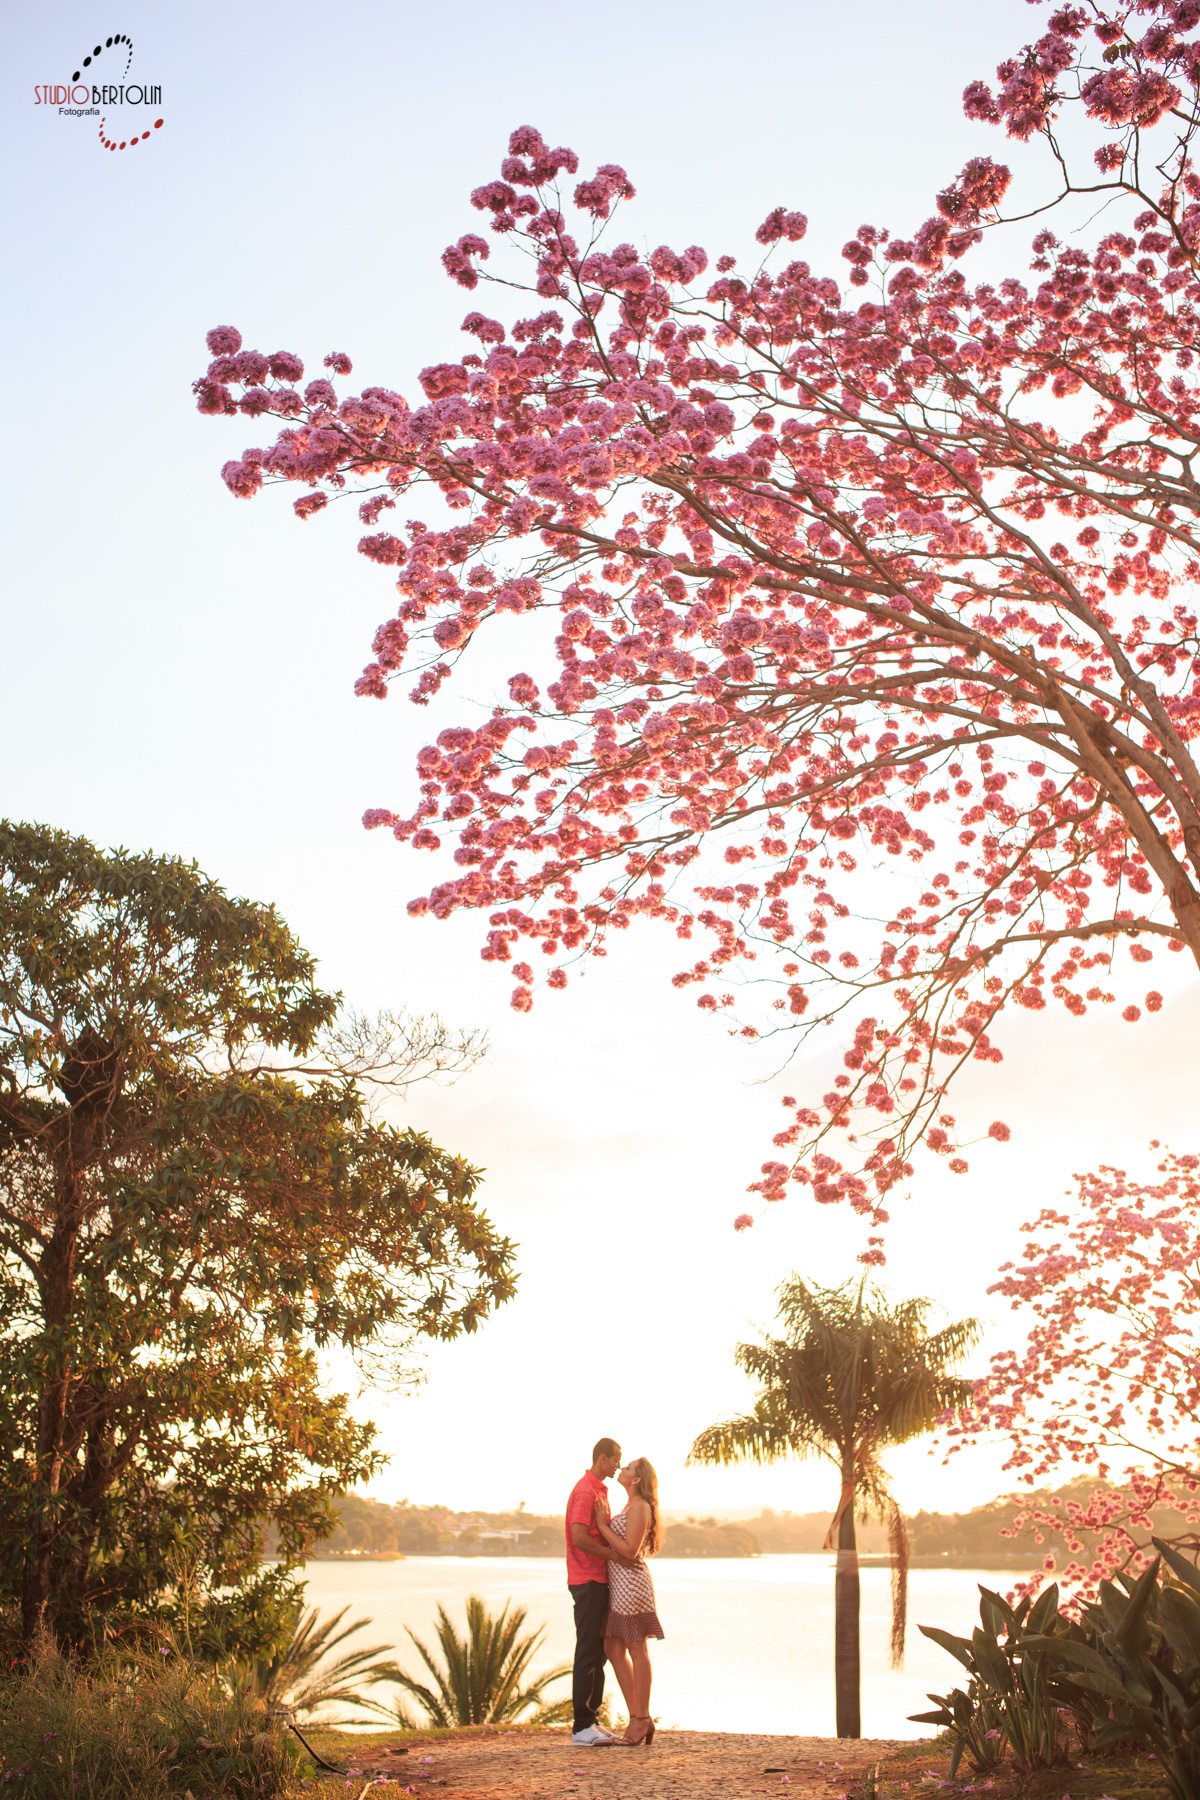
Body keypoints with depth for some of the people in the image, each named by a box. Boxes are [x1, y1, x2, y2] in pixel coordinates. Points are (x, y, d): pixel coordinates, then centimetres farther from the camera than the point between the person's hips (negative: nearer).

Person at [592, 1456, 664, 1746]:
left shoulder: (640, 1507, -11)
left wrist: (603, 1525, -14)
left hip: (631, 1581, -10)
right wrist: (604, 1520, 9)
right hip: (617, 1583, 10)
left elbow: (630, 1550, -19)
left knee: (636, 1649, -4)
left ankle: (642, 1719, 3)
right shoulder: (630, 1507, 18)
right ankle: (637, 1717, 14)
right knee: (613, 1649, 9)